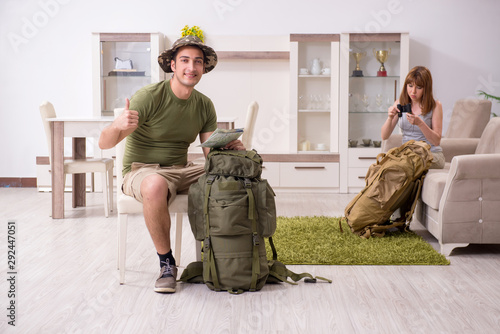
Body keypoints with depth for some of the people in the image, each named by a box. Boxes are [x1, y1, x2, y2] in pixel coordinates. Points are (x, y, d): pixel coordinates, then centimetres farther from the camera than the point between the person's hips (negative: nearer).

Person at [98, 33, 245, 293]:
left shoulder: (204, 105, 5)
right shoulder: (149, 96, -14)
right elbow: (104, 143, -18)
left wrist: (228, 149, -15)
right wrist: (118, 126, -41)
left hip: (181, 170, 5)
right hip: (141, 171, -5)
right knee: (155, 185, -41)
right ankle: (166, 263, -19)